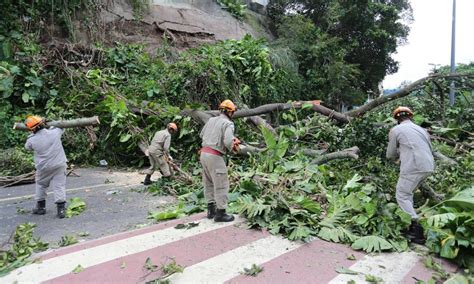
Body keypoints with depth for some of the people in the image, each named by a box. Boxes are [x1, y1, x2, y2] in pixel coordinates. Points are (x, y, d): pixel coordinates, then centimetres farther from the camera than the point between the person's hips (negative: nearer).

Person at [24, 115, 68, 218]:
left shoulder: (32, 140, -13)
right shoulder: (54, 133, -13)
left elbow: (27, 147, 11)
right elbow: (61, 127, 10)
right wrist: (51, 126, 24)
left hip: (43, 167, 0)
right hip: (59, 165, 0)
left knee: (40, 185, 22)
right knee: (59, 186, 3)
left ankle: (41, 207, 31)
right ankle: (61, 209, -1)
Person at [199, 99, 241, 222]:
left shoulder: (211, 120, 10)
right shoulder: (228, 124, -11)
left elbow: (201, 135, 18)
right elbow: (228, 141, -24)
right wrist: (232, 148, -2)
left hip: (204, 153, 8)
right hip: (215, 156, -8)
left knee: (209, 183, 17)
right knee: (221, 185, 1)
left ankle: (211, 210, 26)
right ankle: (220, 213, 7)